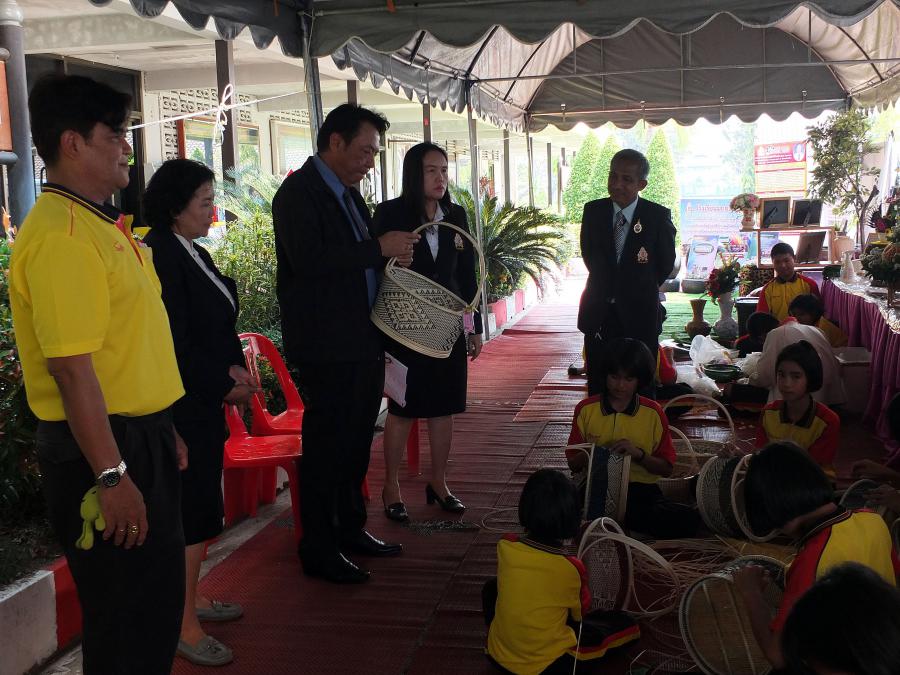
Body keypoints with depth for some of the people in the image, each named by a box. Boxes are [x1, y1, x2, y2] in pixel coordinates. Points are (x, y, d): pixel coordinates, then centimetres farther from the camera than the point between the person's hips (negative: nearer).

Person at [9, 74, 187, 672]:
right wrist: (112, 477, -24)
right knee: (125, 623, 4)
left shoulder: (100, 225, 13)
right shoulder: (60, 236, -20)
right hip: (101, 448, -10)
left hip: (140, 438, 10)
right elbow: (72, 369, -25)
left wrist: (161, 431, 20)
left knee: (159, 602, 21)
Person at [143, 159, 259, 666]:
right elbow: (173, 343, -21)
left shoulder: (194, 253, 12)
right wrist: (224, 384, -12)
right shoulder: (161, 256, -18)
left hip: (205, 402, 9)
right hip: (181, 406, -9)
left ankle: (192, 597, 31)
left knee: (203, 505, 17)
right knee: (190, 508, -2)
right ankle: (184, 625, 9)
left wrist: (235, 367, 4)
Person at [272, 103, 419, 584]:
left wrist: (392, 254, 3)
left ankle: (350, 529, 32)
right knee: (325, 445, -1)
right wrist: (378, 248, -21)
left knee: (356, 441, 17)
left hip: (362, 342, 9)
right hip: (325, 345, -9)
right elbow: (308, 261, -25)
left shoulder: (348, 195, 17)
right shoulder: (298, 193, -12)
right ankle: (319, 550, 10)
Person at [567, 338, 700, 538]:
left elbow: (666, 468, 7)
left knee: (688, 520, -28)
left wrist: (638, 454, -12)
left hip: (640, 489, 2)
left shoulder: (653, 413, 5)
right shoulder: (586, 409, 6)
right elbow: (573, 464, 12)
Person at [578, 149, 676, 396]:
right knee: (598, 385, 7)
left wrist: (639, 290, 10)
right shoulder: (593, 210, 1)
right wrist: (607, 290, 10)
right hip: (599, 313, 2)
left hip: (638, 314, -2)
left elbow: (666, 263, 3)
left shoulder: (658, 216, -7)